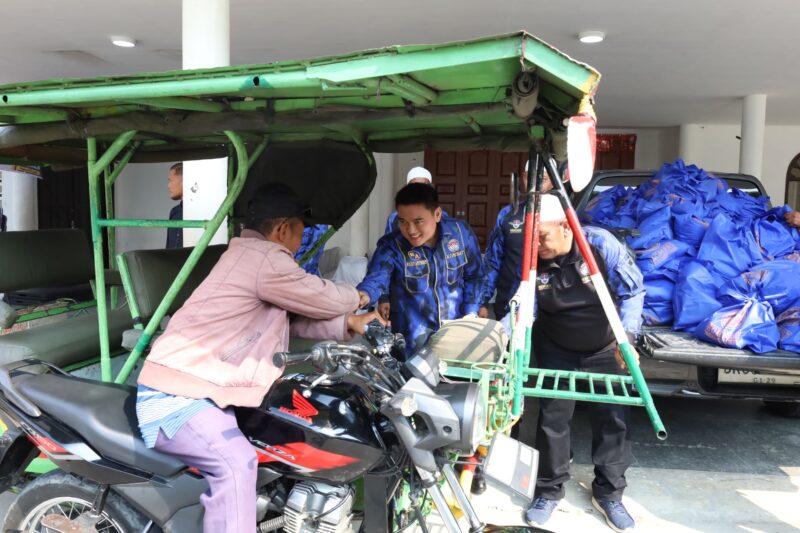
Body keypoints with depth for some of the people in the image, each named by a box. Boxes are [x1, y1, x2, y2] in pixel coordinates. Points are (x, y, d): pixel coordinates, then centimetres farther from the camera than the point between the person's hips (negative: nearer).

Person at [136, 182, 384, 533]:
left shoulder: (249, 255, 18)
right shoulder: (264, 257, -16)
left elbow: (295, 319, 15)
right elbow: (324, 300, -9)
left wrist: (350, 323, 7)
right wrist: (353, 297, 12)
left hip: (186, 387, 11)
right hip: (176, 395, -11)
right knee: (236, 461, -28)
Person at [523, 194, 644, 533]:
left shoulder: (601, 244, -23)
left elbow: (633, 291, -16)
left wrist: (627, 335, -26)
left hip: (604, 350, 0)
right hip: (556, 351, 1)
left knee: (612, 418, 4)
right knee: (552, 418, 0)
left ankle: (608, 494, 21)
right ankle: (549, 491, 16)